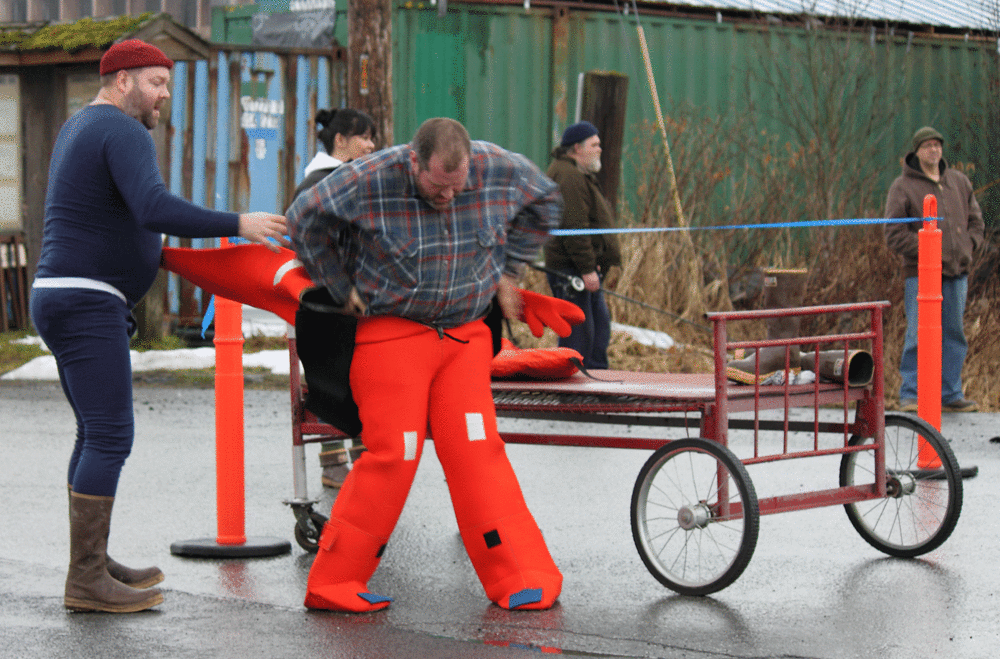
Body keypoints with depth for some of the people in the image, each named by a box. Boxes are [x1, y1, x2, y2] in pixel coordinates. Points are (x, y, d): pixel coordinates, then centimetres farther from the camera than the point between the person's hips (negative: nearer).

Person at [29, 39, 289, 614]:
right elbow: (155, 209, -29)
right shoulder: (125, 134, -13)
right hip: (87, 305, -11)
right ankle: (86, 581, -11)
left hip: (66, 302, 11)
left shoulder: (79, 128, 19)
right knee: (111, 438, -11)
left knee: (98, 435, 15)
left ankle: (94, 561, 21)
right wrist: (237, 225, -26)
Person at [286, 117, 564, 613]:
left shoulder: (500, 170, -8)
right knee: (393, 454, -9)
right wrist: (344, 289, 2)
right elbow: (304, 222, -3)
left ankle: (521, 578, -1)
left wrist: (505, 271, 12)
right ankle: (333, 582, 0)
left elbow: (545, 202, 14)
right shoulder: (369, 181, -18)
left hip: (465, 335, 3)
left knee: (477, 451, -5)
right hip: (391, 334, -3)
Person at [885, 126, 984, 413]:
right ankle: (910, 394, 0)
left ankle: (951, 395, 15)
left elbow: (975, 220, 21)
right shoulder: (903, 186, -1)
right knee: (919, 336, -7)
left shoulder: (959, 182, 13)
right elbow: (895, 235, -6)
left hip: (957, 272, 5)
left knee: (954, 335, 8)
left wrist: (968, 246, 4)